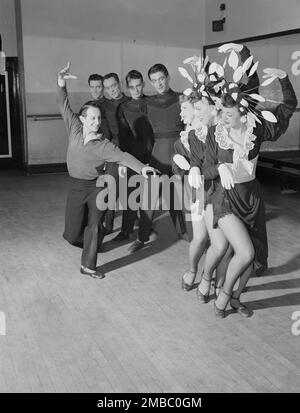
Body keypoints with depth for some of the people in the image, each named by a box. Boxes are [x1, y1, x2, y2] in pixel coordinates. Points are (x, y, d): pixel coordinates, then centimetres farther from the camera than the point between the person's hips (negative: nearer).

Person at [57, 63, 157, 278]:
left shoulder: (104, 145, -10)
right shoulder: (75, 129, -4)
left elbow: (123, 156, -21)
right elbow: (64, 105, -3)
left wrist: (141, 167, -37)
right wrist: (61, 84, -16)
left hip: (97, 186, -1)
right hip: (77, 186, 1)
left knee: (93, 227, -2)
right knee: (72, 234, 1)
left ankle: (88, 265, 14)